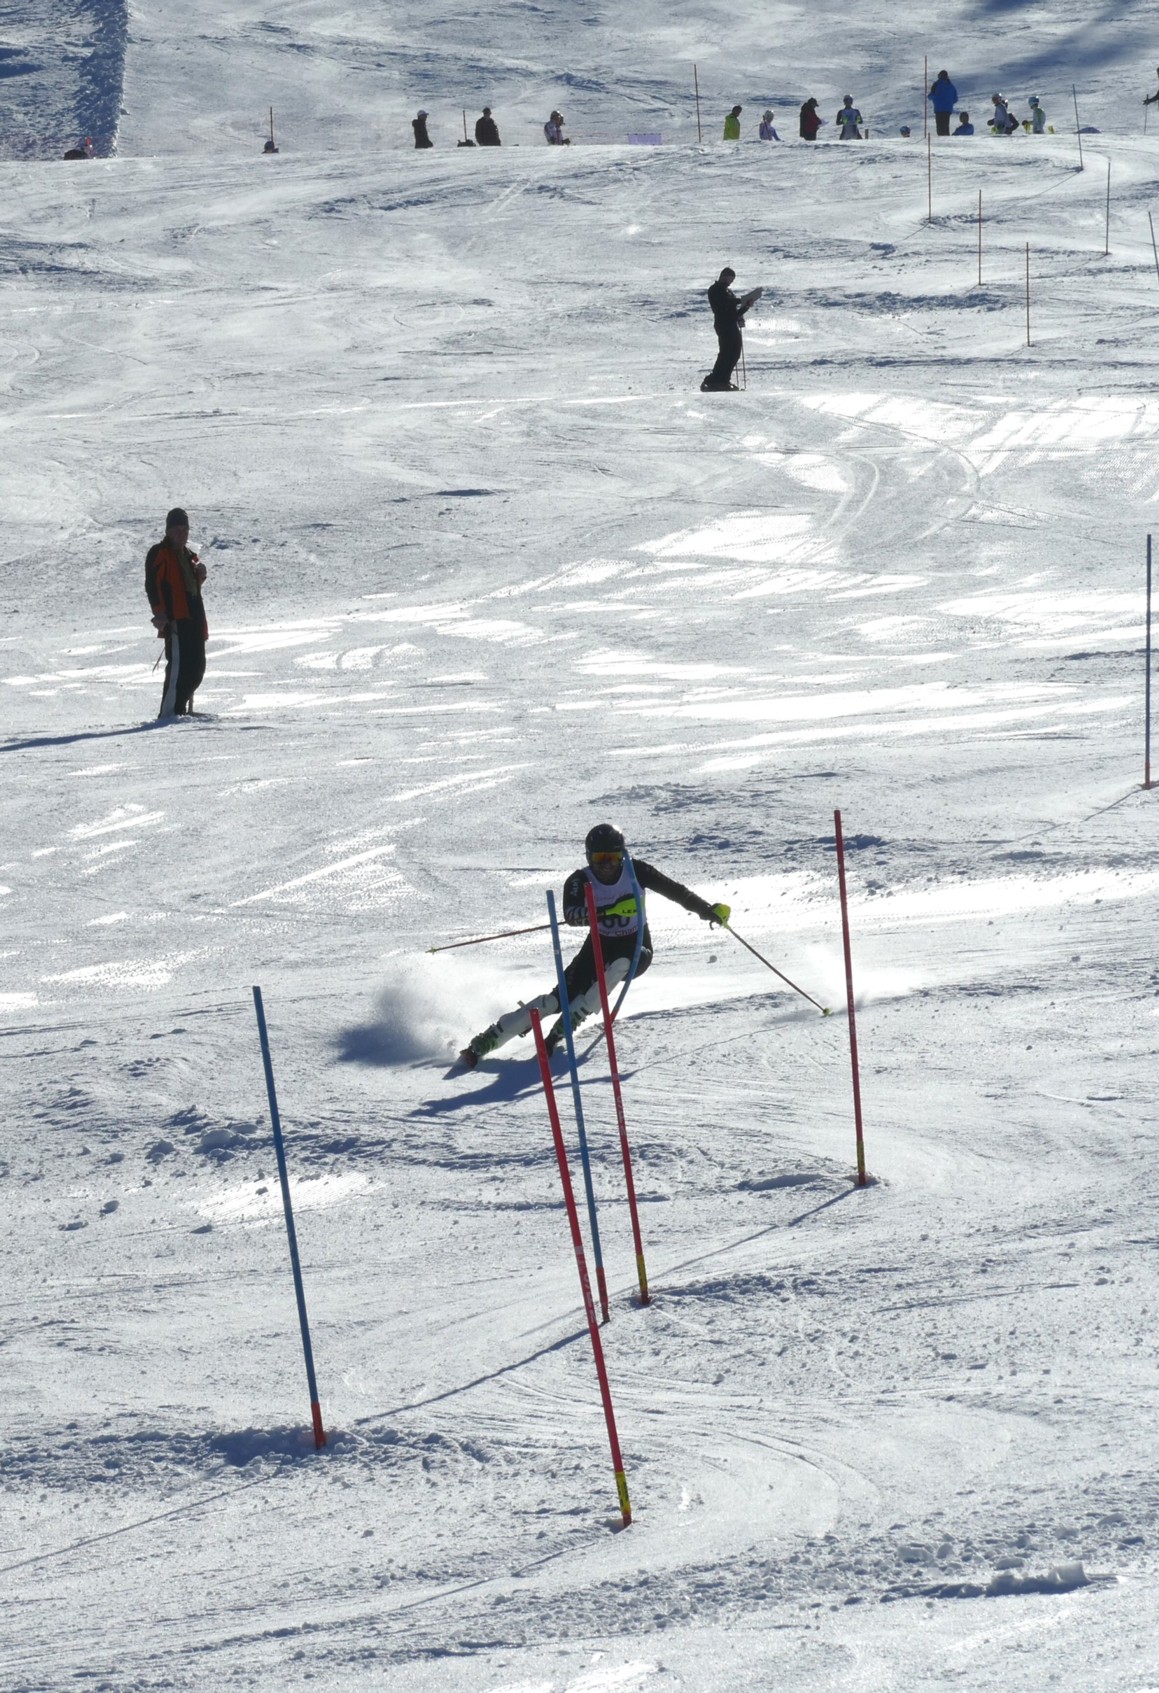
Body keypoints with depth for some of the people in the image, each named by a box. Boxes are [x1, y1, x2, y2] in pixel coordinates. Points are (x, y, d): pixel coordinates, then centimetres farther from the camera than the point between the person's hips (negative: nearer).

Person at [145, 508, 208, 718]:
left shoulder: (188, 556, 24)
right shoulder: (159, 553, -1)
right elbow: (152, 585, -10)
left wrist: (199, 573, 7)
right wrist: (160, 613, -21)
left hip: (193, 618, 9)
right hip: (175, 620, -9)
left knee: (197, 667, 6)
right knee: (179, 665, -17)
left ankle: (181, 708, 15)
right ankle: (169, 712, -18)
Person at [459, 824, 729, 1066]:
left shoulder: (636, 871, -14)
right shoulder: (580, 881, -16)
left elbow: (673, 890, -10)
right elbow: (570, 915, -32)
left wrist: (709, 910, -19)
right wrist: (609, 911, -47)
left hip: (636, 947, 1)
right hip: (599, 946, 0)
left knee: (619, 965, -37)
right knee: (560, 997, -17)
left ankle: (564, 1027, -28)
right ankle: (485, 1041, -15)